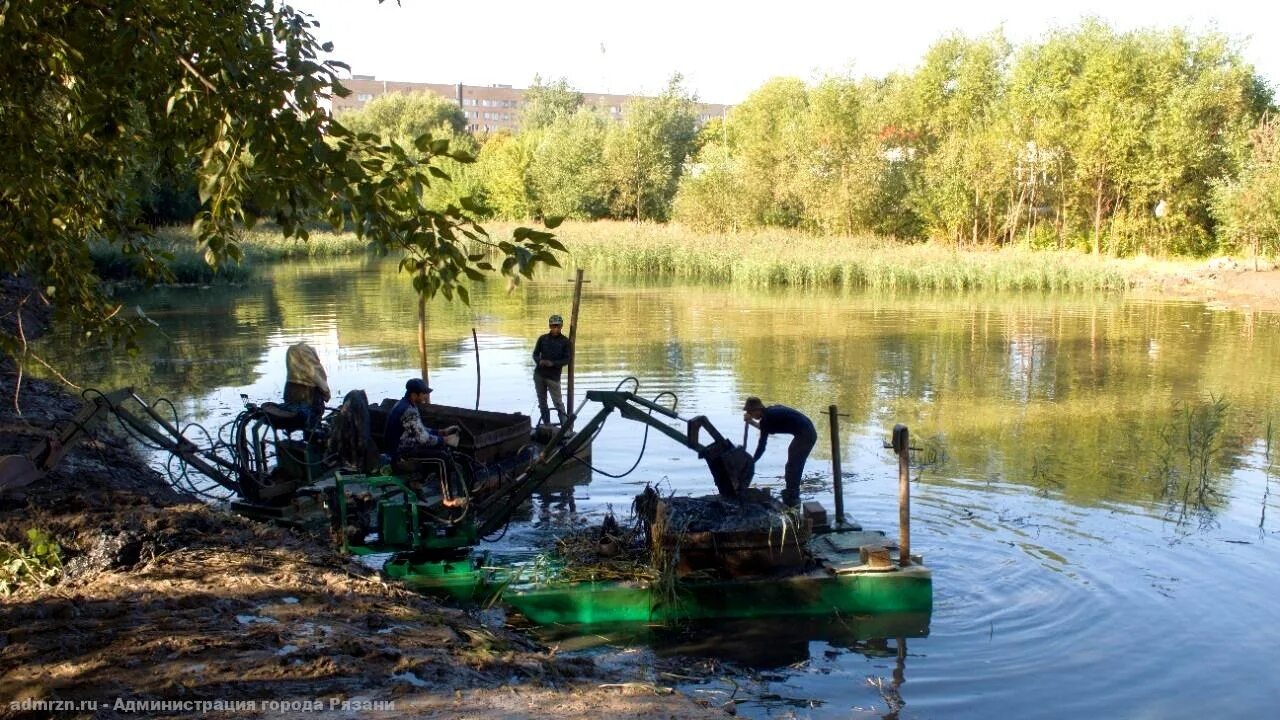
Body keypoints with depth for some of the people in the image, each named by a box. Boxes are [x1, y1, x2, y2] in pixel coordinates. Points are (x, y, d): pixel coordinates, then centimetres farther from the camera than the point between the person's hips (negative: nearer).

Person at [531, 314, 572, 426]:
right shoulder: (543, 339, 5)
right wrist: (540, 361, -14)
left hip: (553, 376, -3)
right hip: (539, 374, 3)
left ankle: (565, 425, 1)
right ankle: (546, 424, 16)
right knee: (542, 402, 8)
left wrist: (553, 363, -20)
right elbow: (535, 354, 9)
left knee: (558, 402, -4)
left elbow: (567, 359, -5)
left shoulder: (565, 341, -3)